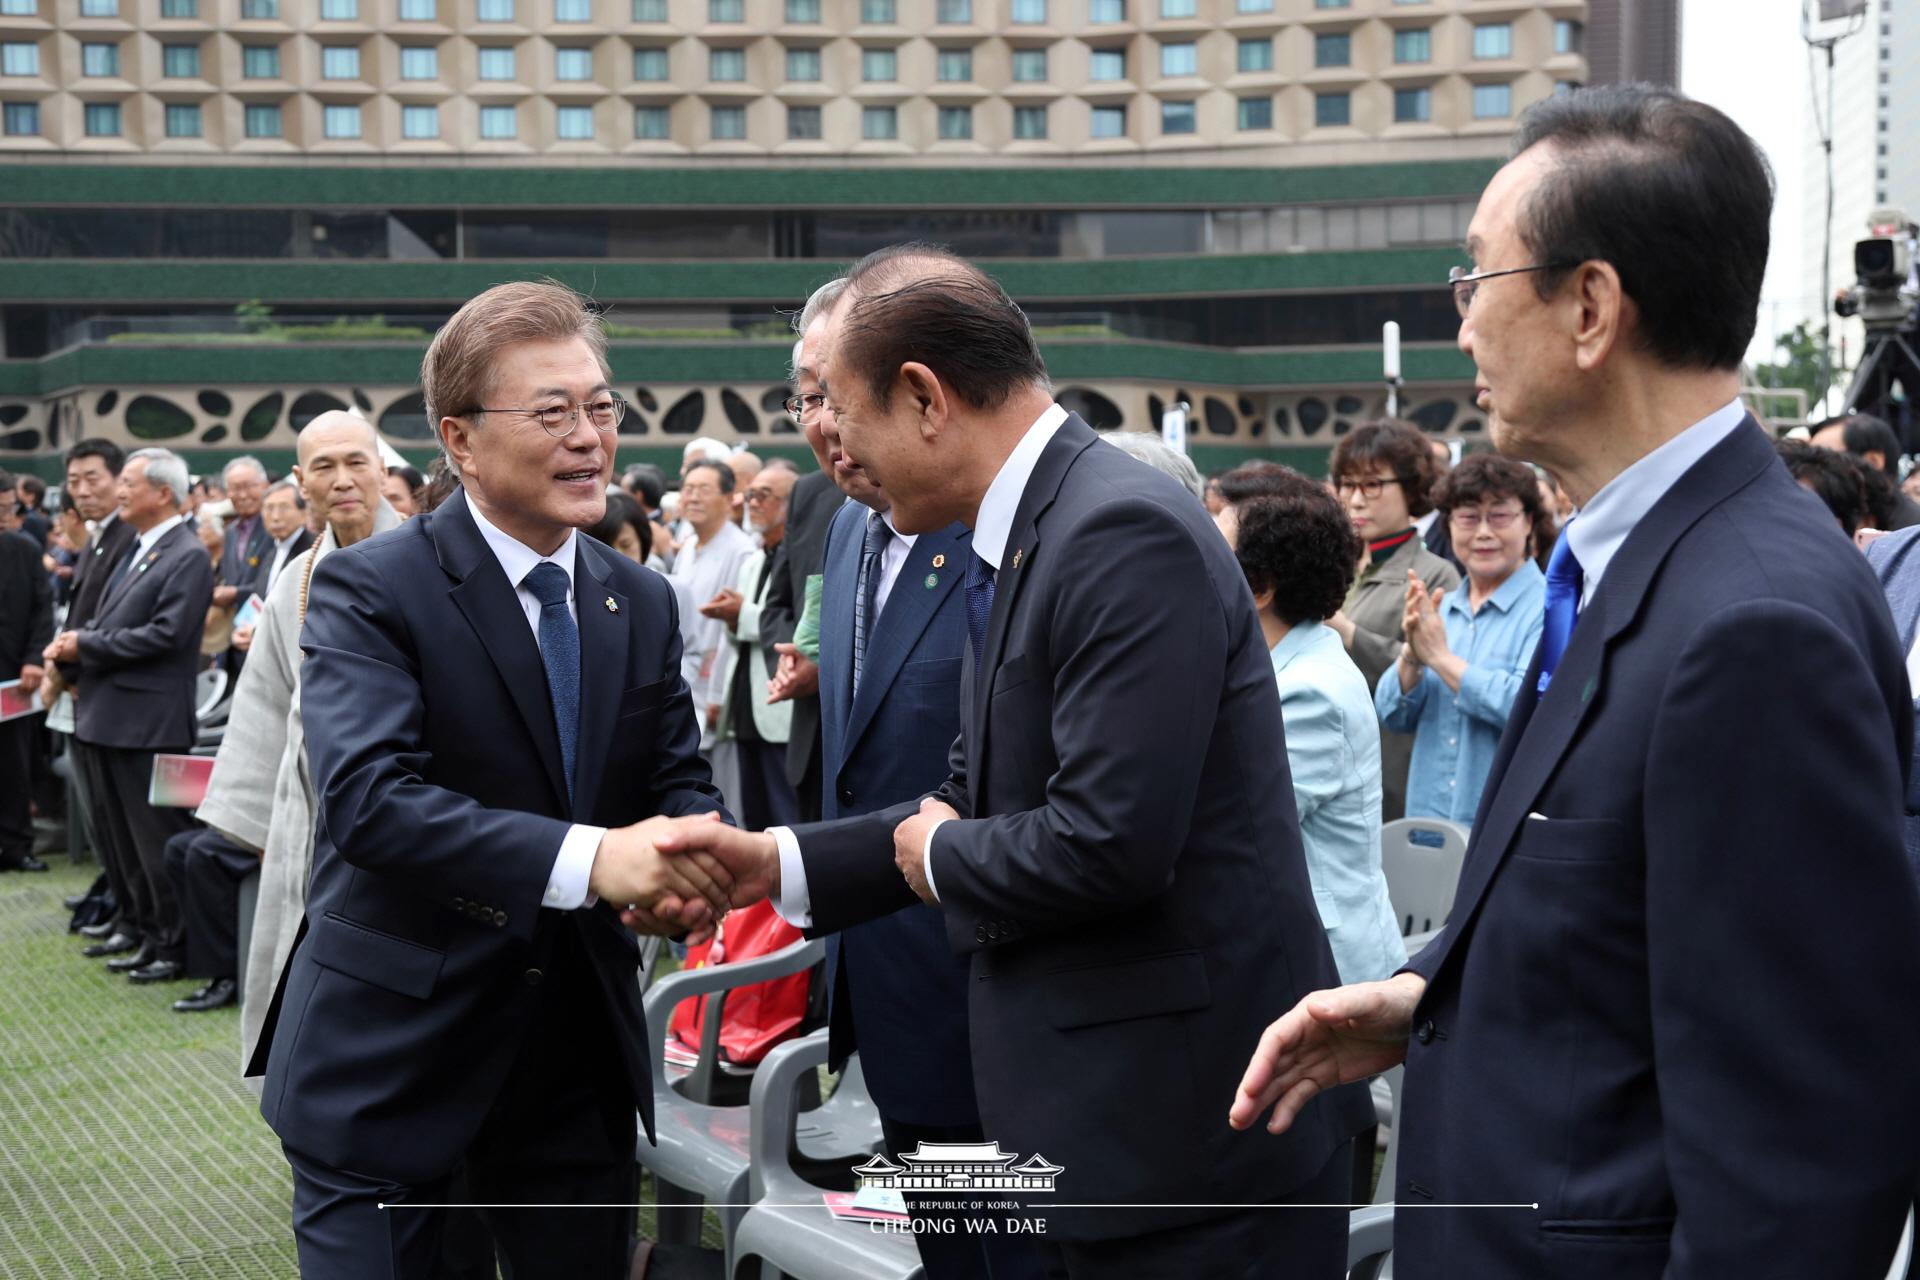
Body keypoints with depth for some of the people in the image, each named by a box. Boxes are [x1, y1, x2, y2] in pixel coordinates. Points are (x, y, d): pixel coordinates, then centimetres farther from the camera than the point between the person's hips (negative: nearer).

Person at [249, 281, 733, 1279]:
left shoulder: (643, 602, 6)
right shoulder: (368, 589, -12)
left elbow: (679, 778, 5)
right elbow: (366, 795, -26)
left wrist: (690, 850, -20)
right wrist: (586, 857, -36)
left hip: (580, 1055, 5)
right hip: (388, 1060, -5)